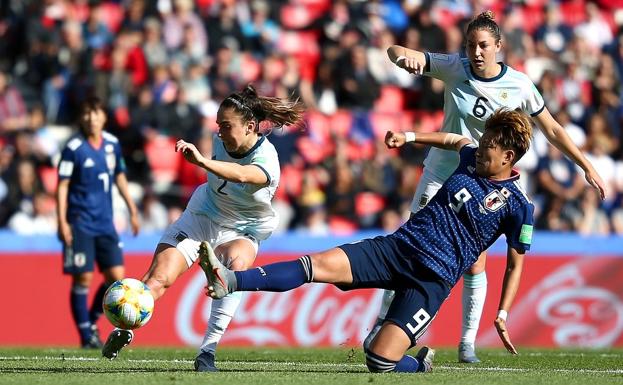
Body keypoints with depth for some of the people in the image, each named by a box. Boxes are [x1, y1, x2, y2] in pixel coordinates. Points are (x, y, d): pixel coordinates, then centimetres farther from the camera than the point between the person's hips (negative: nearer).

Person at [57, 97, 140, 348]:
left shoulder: (112, 144, 6)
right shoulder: (74, 148, -9)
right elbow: (62, 185, -8)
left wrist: (132, 210, 18)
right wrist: (62, 222, -15)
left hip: (105, 223, 5)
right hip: (80, 222, -5)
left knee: (116, 276, -1)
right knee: (83, 278, -5)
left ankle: (92, 320, 20)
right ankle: (86, 334, 5)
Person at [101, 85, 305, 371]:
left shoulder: (266, 159, -28)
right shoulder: (222, 141, -10)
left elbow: (241, 175, -53)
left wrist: (202, 162, -67)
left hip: (242, 232, -4)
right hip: (201, 217, 4)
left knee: (237, 263, -36)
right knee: (158, 278, -19)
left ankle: (207, 351, -35)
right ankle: (123, 331, -6)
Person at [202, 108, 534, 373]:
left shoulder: (518, 206, -6)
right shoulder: (472, 159, 10)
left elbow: (515, 264, 2)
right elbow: (457, 141, 34)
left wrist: (502, 314, -4)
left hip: (432, 278, -6)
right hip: (397, 246, 6)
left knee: (380, 361, -17)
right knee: (319, 265, -18)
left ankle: (420, 364, 18)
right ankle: (230, 282, -28)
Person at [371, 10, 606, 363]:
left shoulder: (519, 86, -11)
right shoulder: (454, 68, -11)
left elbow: (552, 130, -1)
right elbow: (396, 52, -14)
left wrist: (587, 167, -4)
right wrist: (405, 56, -39)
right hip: (441, 172, 0)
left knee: (476, 263, -4)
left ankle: (468, 343, 6)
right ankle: (383, 321, 10)